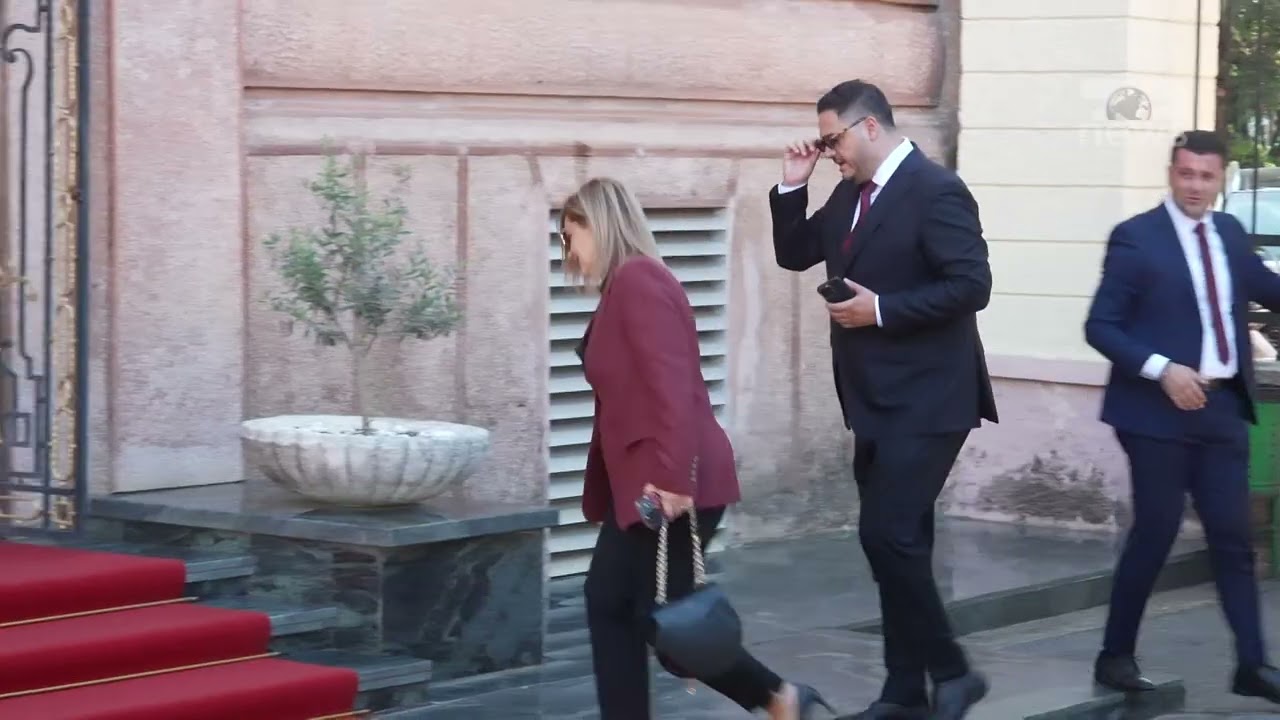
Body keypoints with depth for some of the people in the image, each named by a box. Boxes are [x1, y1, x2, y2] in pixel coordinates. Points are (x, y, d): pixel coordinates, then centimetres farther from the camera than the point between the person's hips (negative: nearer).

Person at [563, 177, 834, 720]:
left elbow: (671, 384, -22)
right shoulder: (621, 288, 16)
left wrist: (674, 478, -28)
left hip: (670, 487, -10)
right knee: (609, 604, 10)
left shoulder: (639, 279, -12)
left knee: (664, 620, -3)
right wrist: (601, 495, 19)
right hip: (641, 482, 10)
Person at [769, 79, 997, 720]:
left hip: (923, 401, -9)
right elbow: (794, 255, 19)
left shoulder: (936, 190, -15)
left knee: (887, 535, -15)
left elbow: (971, 285, -21)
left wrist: (882, 309, -21)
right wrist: (793, 189, 4)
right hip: (875, 400, 9)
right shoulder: (852, 193, 12)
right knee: (895, 541, 11)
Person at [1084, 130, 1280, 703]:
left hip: (1222, 407, 6)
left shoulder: (1230, 233, 10)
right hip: (1159, 410, -6)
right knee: (1154, 534, -1)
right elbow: (1100, 327, -11)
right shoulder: (1136, 237, -8)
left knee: (1233, 538, 6)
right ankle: (1116, 655, 13)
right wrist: (1162, 370, -21)